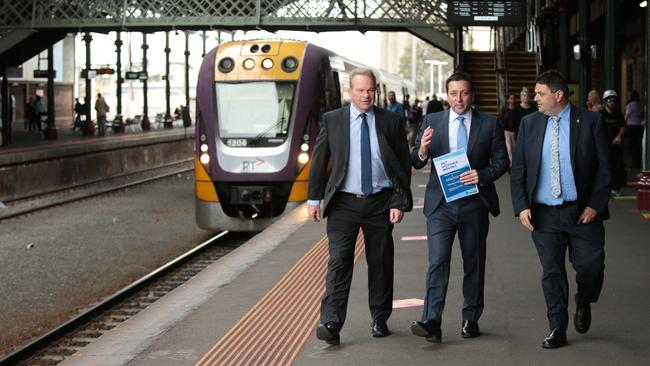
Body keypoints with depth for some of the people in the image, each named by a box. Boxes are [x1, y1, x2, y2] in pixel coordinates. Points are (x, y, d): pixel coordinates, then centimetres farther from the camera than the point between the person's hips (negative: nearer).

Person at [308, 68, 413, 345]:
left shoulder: (390, 122, 2)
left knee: (380, 262, 9)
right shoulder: (332, 120, 2)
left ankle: (380, 320, 22)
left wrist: (400, 202, -4)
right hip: (344, 203, -1)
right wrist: (314, 198, 3)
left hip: (380, 202, 1)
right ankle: (330, 323, -14)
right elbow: (319, 160, 6)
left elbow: (403, 165, 3)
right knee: (339, 261, -9)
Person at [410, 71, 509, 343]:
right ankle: (431, 322, -17)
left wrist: (483, 175, -16)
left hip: (474, 203, 1)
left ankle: (471, 319, 22)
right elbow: (416, 163, 4)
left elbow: (502, 161, 4)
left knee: (474, 264, 10)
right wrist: (422, 151, -19)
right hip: (440, 203, -1)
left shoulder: (489, 124, 2)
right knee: (437, 262, -11)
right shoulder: (432, 122, 4)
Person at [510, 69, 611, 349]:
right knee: (551, 272, 5)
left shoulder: (591, 122, -3)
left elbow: (604, 168, -2)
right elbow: (518, 169, 7)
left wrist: (595, 205, -9)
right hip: (544, 213, 2)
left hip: (583, 211, -2)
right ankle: (557, 330, 15)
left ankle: (583, 305, 31)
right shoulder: (529, 123, 5)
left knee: (591, 267, -2)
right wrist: (521, 207, -4)